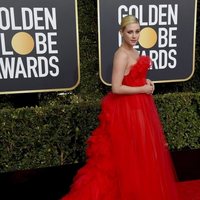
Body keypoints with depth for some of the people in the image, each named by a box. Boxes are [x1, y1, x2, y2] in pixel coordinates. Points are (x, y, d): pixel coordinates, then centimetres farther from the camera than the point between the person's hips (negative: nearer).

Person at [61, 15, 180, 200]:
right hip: (128, 108, -10)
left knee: (138, 151, 20)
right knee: (131, 153, 4)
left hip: (138, 106, 10)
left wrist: (145, 81, 4)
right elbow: (116, 88, -25)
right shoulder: (122, 55, -19)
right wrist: (143, 89, -17)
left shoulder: (133, 52, 9)